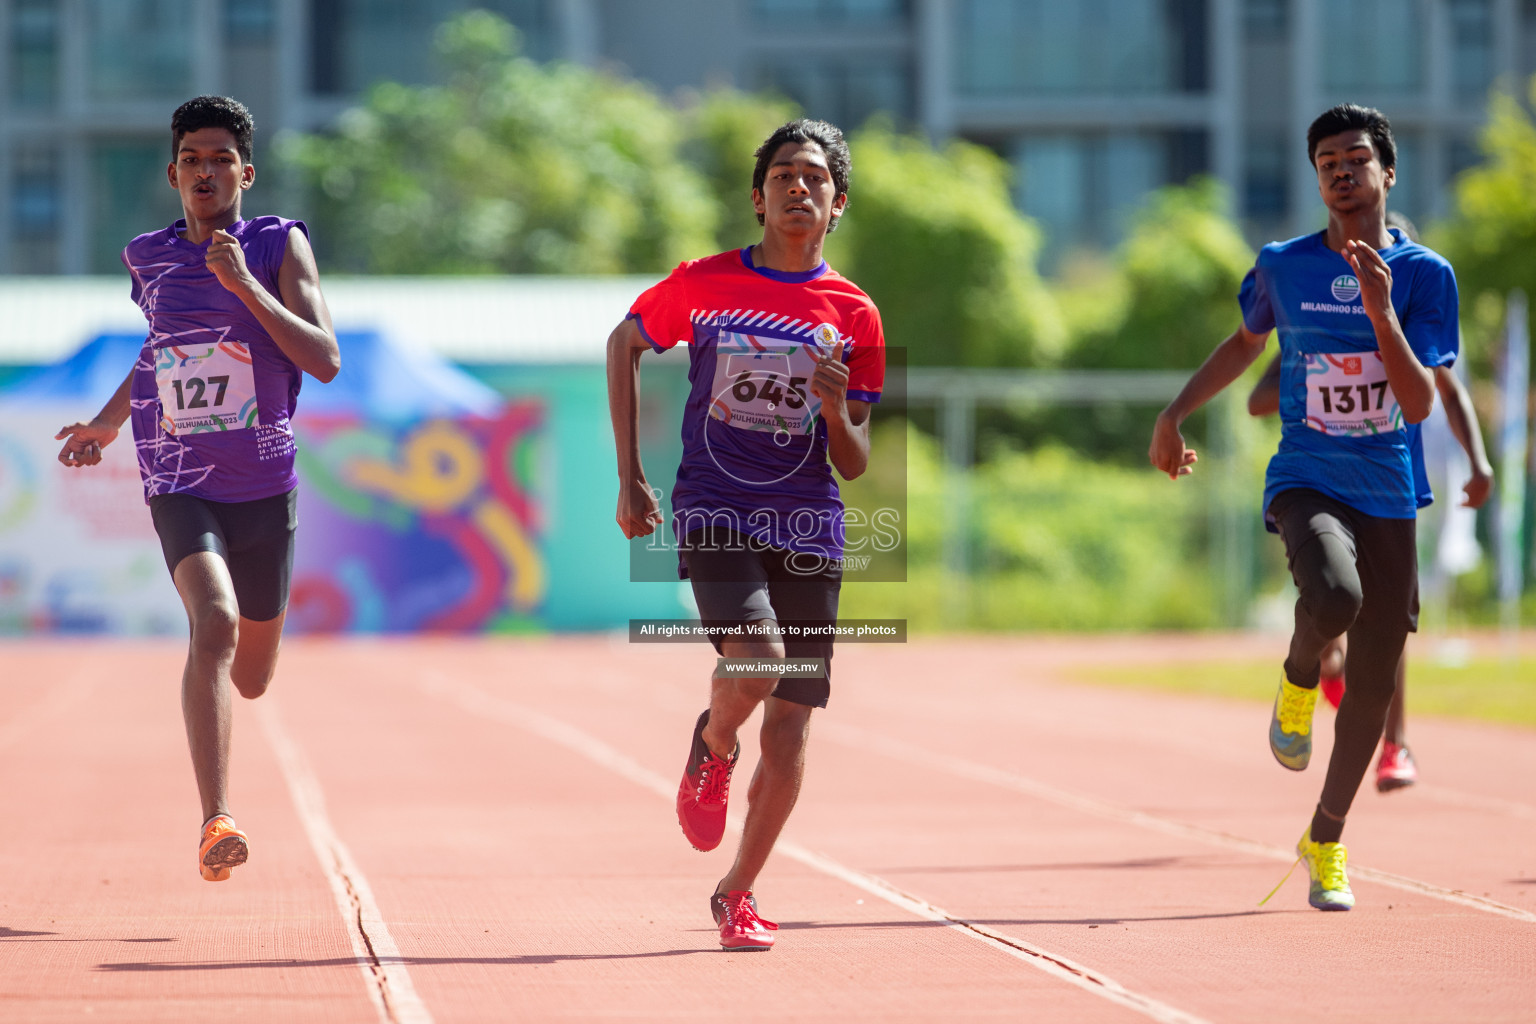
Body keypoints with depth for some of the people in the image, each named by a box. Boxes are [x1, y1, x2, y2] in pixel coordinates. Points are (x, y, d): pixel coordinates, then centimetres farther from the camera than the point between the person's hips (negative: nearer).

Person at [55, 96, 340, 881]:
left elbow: (325, 361, -12)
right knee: (215, 623, -28)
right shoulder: (149, 258, 7)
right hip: (179, 484, 0)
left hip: (264, 485, 0)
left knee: (251, 678, 12)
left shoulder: (281, 245, -2)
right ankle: (215, 823, -30)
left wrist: (246, 285, -20)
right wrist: (106, 422, 31)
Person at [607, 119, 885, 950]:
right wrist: (629, 476, 12)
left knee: (789, 734, 0)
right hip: (713, 515, -2)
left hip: (808, 531, 2)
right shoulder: (704, 283, 1)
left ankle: (738, 892, 19)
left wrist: (837, 408, -16)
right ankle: (712, 746, 8)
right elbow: (624, 344, 18)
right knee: (754, 661, -28)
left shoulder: (855, 316, 4)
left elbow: (854, 465, 8)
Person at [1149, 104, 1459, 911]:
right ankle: (1298, 683, 1)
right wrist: (1175, 412, 19)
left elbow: (1421, 404, -11)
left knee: (1373, 679, 5)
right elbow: (1247, 341, 24)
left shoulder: (1424, 274, -2)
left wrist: (1381, 312, -22)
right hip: (1306, 482, -1)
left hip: (1390, 495, 1)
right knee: (1333, 596, -34)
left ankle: (1325, 841, 25)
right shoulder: (1282, 266, 3)